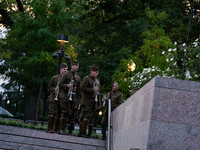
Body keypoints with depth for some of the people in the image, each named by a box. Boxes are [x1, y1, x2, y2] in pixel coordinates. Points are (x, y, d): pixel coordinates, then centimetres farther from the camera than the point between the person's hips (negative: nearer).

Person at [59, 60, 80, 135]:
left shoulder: (77, 77, 15)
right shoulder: (66, 75, 1)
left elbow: (78, 89, 19)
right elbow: (60, 85, -1)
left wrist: (77, 97, 11)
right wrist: (67, 85, -18)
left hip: (72, 98, 5)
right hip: (64, 97, -5)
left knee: (69, 114, 1)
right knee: (65, 112, -9)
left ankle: (63, 129, 8)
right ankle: (61, 129, -2)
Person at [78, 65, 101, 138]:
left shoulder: (97, 81, 22)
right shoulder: (86, 79, -2)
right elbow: (83, 88, -13)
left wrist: (99, 103, 20)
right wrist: (92, 90, -16)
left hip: (94, 103, 7)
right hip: (87, 102, -7)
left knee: (91, 118, 5)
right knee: (86, 117, -12)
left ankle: (89, 134, 8)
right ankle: (82, 132, -10)